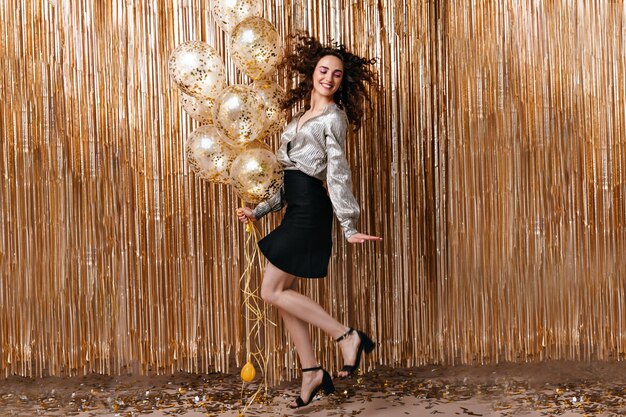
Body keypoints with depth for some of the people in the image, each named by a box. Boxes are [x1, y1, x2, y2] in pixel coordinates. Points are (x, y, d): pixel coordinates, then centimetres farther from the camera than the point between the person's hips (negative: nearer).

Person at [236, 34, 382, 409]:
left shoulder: (334, 117, -4)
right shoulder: (303, 117, 20)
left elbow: (338, 173, -13)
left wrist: (349, 227, -18)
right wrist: (259, 211, 18)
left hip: (310, 209, -9)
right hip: (296, 209, 9)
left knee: (273, 291, -8)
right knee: (285, 293, 7)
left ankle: (348, 336, -5)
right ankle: (312, 372, 15)